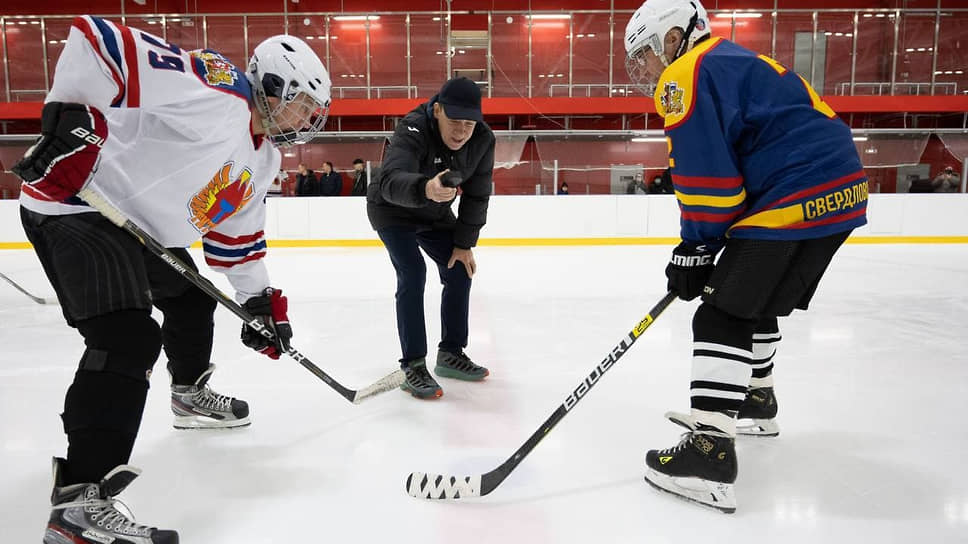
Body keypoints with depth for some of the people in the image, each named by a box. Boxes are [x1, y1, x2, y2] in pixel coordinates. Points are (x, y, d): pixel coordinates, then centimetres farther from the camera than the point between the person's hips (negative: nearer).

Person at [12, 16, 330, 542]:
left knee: (191, 299, 23)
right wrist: (69, 119, -29)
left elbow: (237, 233, 17)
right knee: (128, 339, -23)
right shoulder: (211, 89, -20)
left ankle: (190, 394, 49)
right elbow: (94, 37, -23)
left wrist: (260, 300, 13)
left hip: (147, 227, 11)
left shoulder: (262, 159, 10)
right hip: (76, 207, -11)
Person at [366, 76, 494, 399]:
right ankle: (413, 367, -11)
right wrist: (425, 189, -75)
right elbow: (391, 181, -54)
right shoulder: (413, 131, -36)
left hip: (435, 213, 6)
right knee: (412, 275, -20)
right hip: (393, 210, -6)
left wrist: (464, 243, -9)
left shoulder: (482, 140, -19)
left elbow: (476, 195, -9)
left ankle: (451, 354, 18)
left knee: (459, 273, 2)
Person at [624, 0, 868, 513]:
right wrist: (701, 249, 17)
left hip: (799, 199, -10)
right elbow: (735, 165, 23)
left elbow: (707, 176, -16)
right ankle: (755, 401, 42)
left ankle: (709, 455, -12)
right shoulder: (728, 63, 23)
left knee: (723, 316, -10)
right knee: (753, 299, 24)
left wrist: (695, 250, -4)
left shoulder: (689, 75, -9)